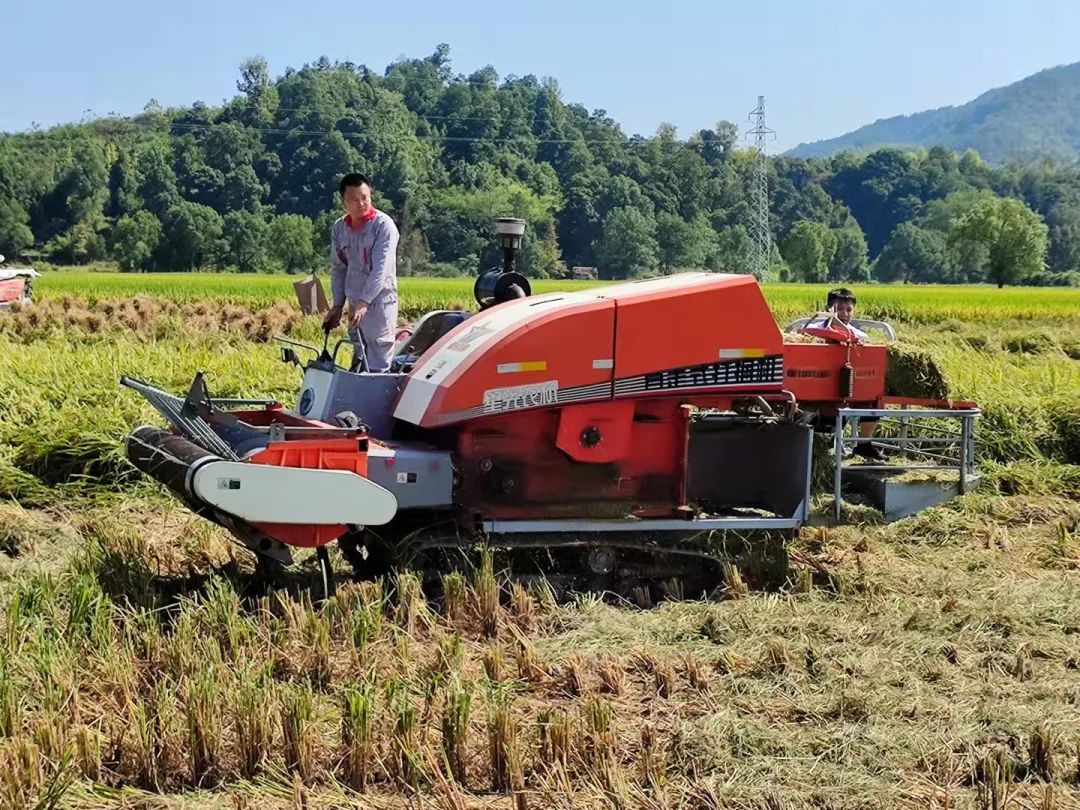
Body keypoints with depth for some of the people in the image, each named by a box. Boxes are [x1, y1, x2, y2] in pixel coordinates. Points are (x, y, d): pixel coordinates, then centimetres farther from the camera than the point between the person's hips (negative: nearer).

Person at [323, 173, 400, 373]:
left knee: (378, 364, -8)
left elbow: (381, 268, -18)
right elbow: (338, 268, 13)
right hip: (355, 303, 6)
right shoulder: (338, 228, 6)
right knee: (358, 360, 13)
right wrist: (337, 304, 5)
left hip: (379, 302, -6)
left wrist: (364, 302, -25)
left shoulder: (383, 225, -11)